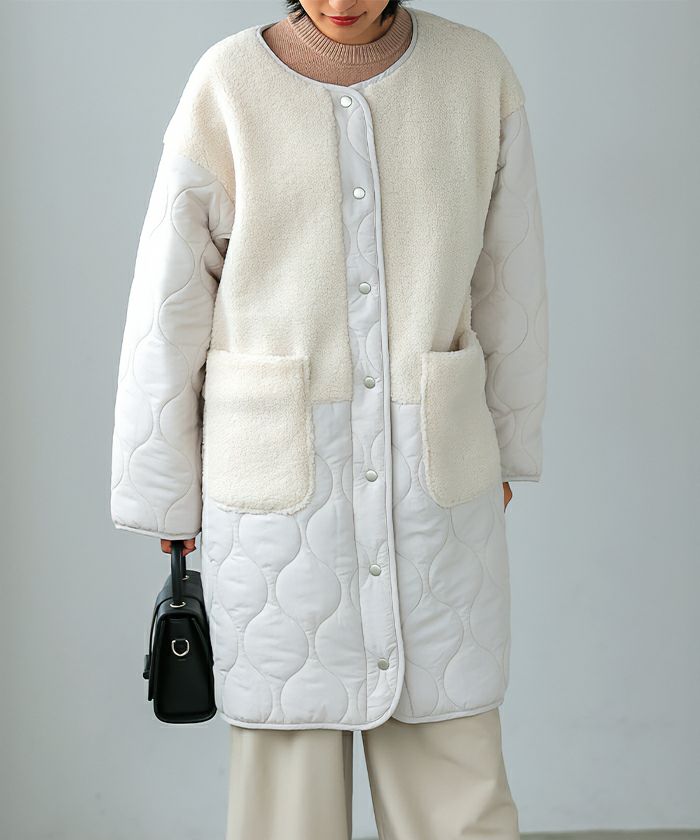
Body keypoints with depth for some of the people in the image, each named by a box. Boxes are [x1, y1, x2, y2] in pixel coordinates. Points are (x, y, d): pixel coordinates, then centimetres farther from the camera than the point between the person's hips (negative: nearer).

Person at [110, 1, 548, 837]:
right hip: (279, 475, -1)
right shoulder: (228, 87, -6)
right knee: (287, 755, 7)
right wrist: (161, 490, 3)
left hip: (431, 472, 2)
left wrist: (507, 447, 15)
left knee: (452, 764, 7)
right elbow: (170, 308, -1)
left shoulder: (479, 75, -1)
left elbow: (506, 279, 8)